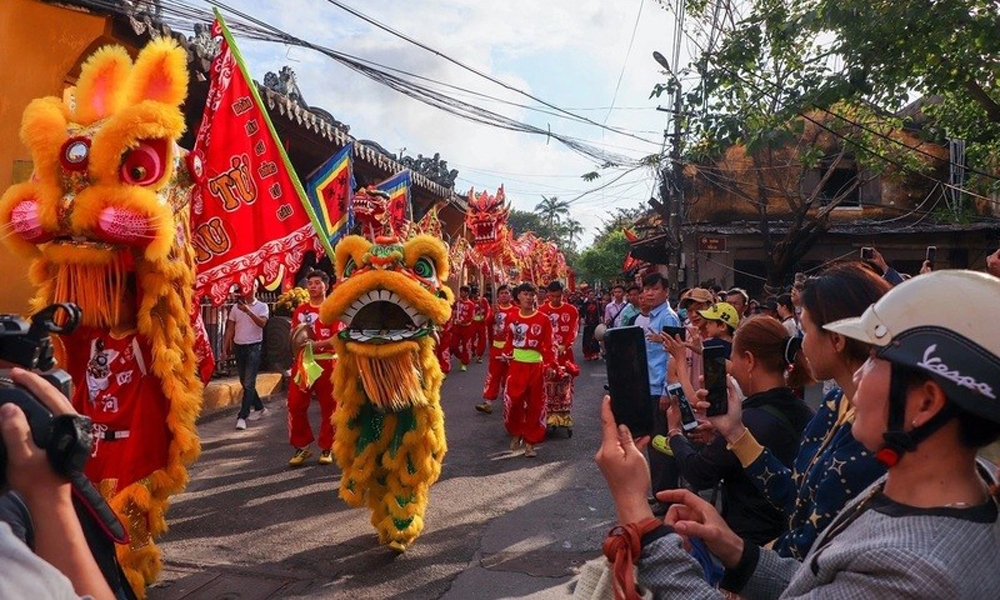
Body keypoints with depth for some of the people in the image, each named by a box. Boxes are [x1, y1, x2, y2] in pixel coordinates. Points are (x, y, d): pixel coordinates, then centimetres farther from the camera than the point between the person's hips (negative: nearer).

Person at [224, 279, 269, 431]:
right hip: (239, 346, 5)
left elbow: (262, 323, -20)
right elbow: (230, 329, 9)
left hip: (254, 347, -5)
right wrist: (227, 348, 6)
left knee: (249, 383, -9)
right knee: (244, 382, 12)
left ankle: (242, 416, -9)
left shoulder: (262, 306, -2)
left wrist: (248, 311, -31)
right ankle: (259, 408, 27)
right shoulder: (236, 307, 7)